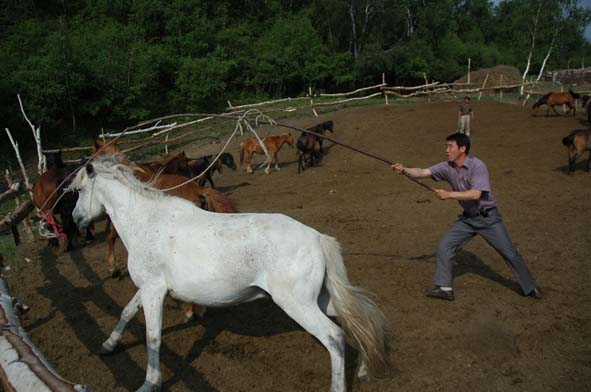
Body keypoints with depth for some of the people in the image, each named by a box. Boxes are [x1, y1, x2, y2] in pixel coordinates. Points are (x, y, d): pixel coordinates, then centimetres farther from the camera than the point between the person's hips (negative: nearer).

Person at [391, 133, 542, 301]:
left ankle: (530, 288, 21)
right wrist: (404, 170, -35)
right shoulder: (447, 167, -8)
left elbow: (476, 194, -33)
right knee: (443, 247, -5)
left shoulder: (477, 166, -23)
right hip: (468, 218, 5)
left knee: (510, 253, 3)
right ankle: (444, 288, 4)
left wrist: (449, 194, -38)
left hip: (488, 217, -5)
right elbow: (423, 172, -18)